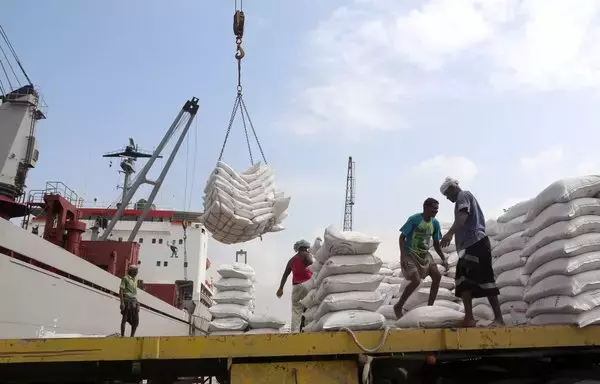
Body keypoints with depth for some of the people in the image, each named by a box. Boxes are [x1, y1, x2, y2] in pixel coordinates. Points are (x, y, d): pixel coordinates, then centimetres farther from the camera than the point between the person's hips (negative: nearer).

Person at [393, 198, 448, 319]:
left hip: (424, 254, 7)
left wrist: (443, 259, 3)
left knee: (437, 276, -8)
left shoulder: (435, 223, 0)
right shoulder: (414, 219, -18)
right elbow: (402, 237, -15)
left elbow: (436, 244, 11)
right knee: (416, 281, -19)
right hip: (410, 254, -6)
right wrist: (403, 256, -23)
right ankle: (398, 306, 0)